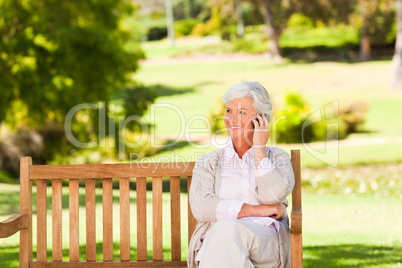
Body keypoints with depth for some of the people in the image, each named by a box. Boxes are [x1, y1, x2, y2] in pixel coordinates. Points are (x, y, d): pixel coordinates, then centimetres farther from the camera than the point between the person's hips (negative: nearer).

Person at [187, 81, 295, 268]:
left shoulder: (277, 158, 20)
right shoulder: (208, 163, 20)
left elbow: (272, 197, -3)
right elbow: (200, 207, 0)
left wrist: (259, 148, 4)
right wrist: (257, 210, -6)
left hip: (266, 241, 0)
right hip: (215, 241, 1)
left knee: (227, 230, -36)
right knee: (223, 229, -39)